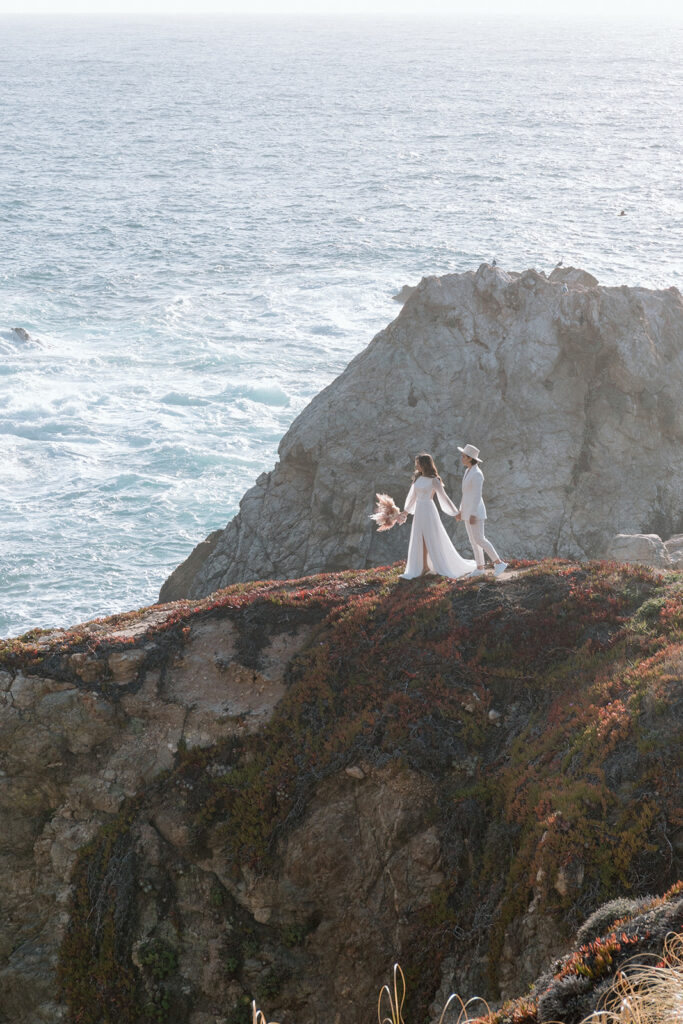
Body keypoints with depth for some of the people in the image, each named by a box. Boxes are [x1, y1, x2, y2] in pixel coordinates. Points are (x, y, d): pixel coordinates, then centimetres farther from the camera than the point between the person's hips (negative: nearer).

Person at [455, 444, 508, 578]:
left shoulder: (477, 474, -19)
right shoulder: (468, 471, 11)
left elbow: (477, 495, -22)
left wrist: (473, 515, -24)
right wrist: (461, 511, 20)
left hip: (475, 510, -9)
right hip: (468, 510, 9)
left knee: (479, 540, -10)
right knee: (473, 540, 10)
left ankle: (499, 563, -6)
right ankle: (480, 567, 15)